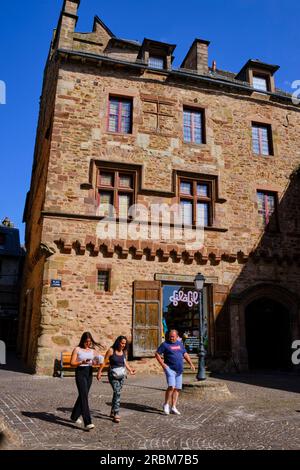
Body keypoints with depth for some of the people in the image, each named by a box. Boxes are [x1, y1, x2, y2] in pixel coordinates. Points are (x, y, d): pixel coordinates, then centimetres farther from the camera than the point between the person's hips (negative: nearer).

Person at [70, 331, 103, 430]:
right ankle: (87, 422, -15)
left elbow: (98, 359, 5)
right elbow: (72, 363, -5)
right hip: (80, 372, -5)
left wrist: (97, 361, -18)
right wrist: (82, 362, -20)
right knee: (84, 396, -12)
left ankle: (75, 416, 35)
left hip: (89, 373, 5)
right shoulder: (77, 349, -2)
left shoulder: (93, 350, 10)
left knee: (83, 396, 14)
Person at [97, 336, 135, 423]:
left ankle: (112, 412, 27)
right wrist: (99, 372, -9)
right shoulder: (111, 350, -11)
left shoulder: (123, 351, 4)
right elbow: (104, 362, -7)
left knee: (117, 393, 12)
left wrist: (130, 370, 5)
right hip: (113, 375, -5)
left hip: (122, 375, 5)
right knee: (117, 393, -15)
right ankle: (116, 415, -13)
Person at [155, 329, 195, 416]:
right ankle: (166, 404, -1)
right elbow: (157, 354, -3)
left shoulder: (180, 344, 13)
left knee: (177, 389, 6)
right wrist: (162, 364, -11)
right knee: (171, 387, -18)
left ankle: (173, 407, 14)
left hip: (179, 370, 6)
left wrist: (191, 363, 11)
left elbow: (185, 354, 22)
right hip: (170, 369, -6)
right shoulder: (165, 344, -4)